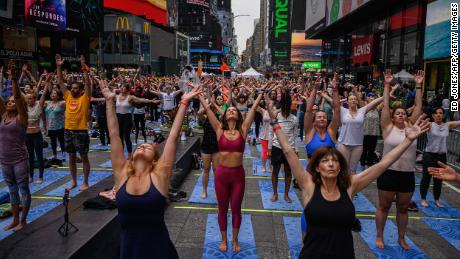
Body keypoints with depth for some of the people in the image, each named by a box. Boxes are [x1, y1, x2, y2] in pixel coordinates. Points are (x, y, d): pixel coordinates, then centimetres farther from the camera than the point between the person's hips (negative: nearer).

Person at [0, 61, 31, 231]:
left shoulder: (21, 117, -8)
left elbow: (17, 96, -20)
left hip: (19, 160, -7)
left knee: (23, 189, 4)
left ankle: (23, 220, 17)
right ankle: (15, 220, 27)